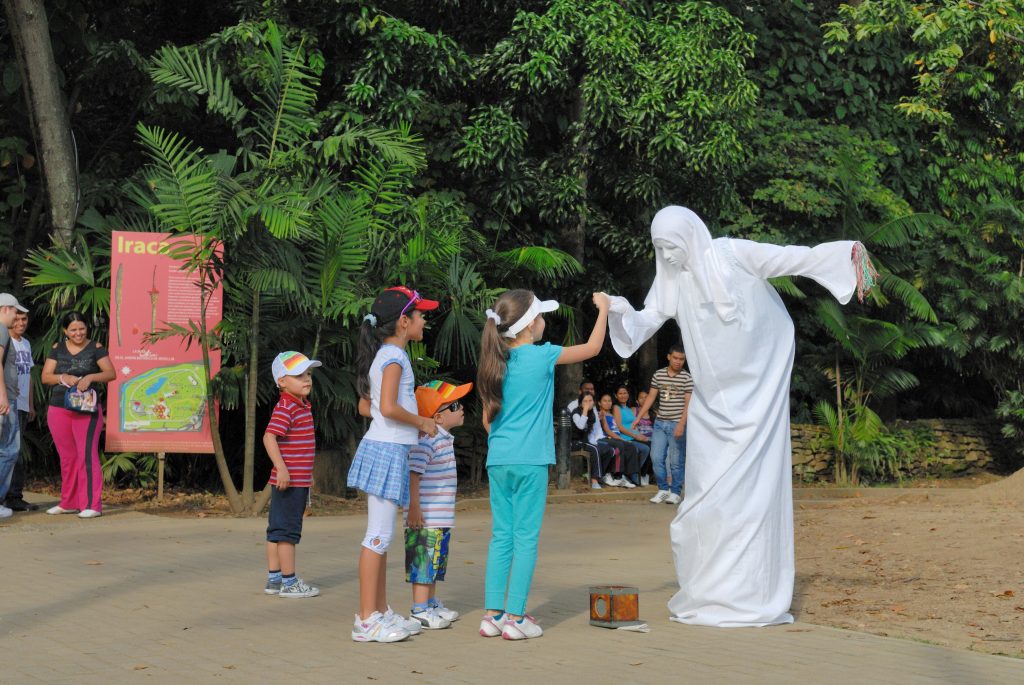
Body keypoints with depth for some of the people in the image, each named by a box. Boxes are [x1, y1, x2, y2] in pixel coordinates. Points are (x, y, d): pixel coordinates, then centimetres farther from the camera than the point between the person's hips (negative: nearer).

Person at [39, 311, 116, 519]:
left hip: (87, 409, -4)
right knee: (67, 457, 11)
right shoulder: (58, 349, 9)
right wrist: (63, 377, -15)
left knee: (87, 454, -11)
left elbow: (111, 373, -7)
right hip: (58, 409, 4)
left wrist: (90, 377, -24)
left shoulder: (95, 348, 1)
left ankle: (92, 505, -10)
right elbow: (45, 376, 4)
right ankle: (69, 503, 21)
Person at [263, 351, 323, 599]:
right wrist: (281, 467, -32)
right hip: (290, 480, -10)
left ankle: (274, 579, 20)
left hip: (299, 479, 10)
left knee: (277, 530, 13)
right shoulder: (285, 408, -15)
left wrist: (307, 474, 28)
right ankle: (289, 582, 3)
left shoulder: (303, 406, 16)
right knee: (287, 530, -3)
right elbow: (269, 437, -26)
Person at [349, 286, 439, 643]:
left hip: (381, 448, 10)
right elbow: (389, 408, -24)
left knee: (381, 536, 14)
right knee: (379, 536, -8)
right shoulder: (394, 357, -13)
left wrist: (415, 419, 14)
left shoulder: (382, 355, 15)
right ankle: (366, 620, -5)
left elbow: (365, 406, 18)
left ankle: (381, 612, 21)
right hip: (388, 450, -10)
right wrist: (420, 422, -9)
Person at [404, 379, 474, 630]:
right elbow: (413, 473, -23)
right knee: (423, 561, -5)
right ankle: (419, 610, 0)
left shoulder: (445, 439, 15)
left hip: (441, 517, 10)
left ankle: (432, 604, 29)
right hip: (426, 517, -10)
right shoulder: (427, 440, -18)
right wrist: (414, 507, -26)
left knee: (435, 561, 18)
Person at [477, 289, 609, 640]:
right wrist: (603, 309, 18)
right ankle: (515, 617, 1)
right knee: (526, 537, 0)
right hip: (530, 460, -5)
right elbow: (592, 348, 6)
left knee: (501, 536, 10)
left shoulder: (495, 363, 8)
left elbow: (487, 418, 13)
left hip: (498, 461, 5)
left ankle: (492, 614, 10)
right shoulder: (542, 356, -6)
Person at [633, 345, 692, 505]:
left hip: (677, 424, -4)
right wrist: (638, 417, 8)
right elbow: (651, 397, 13)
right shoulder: (658, 375, 9)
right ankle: (663, 489, 15)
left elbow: (688, 403, -8)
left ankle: (675, 492, 10)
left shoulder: (687, 378, -3)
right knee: (656, 457, 2)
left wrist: (681, 424, -17)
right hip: (660, 423, 4)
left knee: (676, 460, -1)